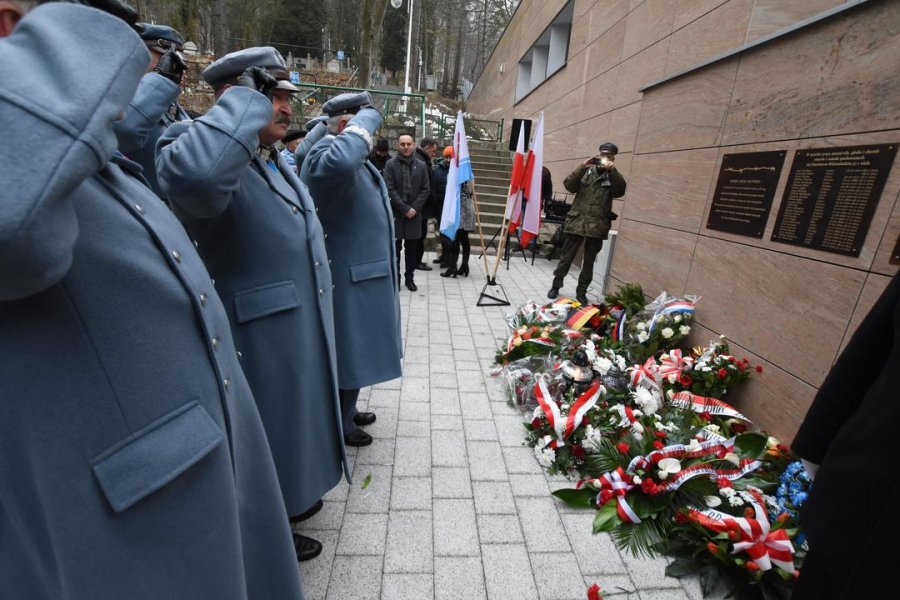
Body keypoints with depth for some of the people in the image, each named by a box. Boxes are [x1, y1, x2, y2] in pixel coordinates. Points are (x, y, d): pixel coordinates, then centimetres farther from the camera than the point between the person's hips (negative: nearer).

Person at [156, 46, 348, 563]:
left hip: (304, 329, 9)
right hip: (262, 336, -9)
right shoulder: (194, 146, -16)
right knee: (272, 426, 10)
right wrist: (250, 95, -28)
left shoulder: (280, 164, 13)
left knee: (295, 416, 24)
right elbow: (193, 175, -43)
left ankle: (291, 497, 50)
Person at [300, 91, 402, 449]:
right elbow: (340, 162, -45)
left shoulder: (357, 161, 16)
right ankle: (339, 427, 25)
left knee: (354, 352, 21)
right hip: (349, 282, -10)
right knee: (348, 356, 4)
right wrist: (366, 119, -26)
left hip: (363, 277, 10)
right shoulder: (325, 154, -17)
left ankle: (345, 412, 39)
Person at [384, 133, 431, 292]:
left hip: (414, 213, 2)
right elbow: (389, 189, -7)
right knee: (395, 248, 3)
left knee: (412, 249, 7)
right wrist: (405, 208, -14)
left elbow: (426, 189, 5)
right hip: (395, 212, -2)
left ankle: (410, 278, 19)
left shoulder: (421, 165, 8)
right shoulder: (391, 164, -1)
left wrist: (415, 208, -8)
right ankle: (395, 278, 13)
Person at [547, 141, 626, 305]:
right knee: (566, 257, 4)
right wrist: (582, 167, -13)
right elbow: (569, 186, -3)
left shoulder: (614, 176, 9)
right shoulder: (587, 170, 9)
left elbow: (620, 191, -10)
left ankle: (581, 292, 19)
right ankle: (556, 286, 18)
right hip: (577, 221, 0)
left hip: (597, 225, 1)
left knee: (589, 261, 8)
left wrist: (612, 170, -18)